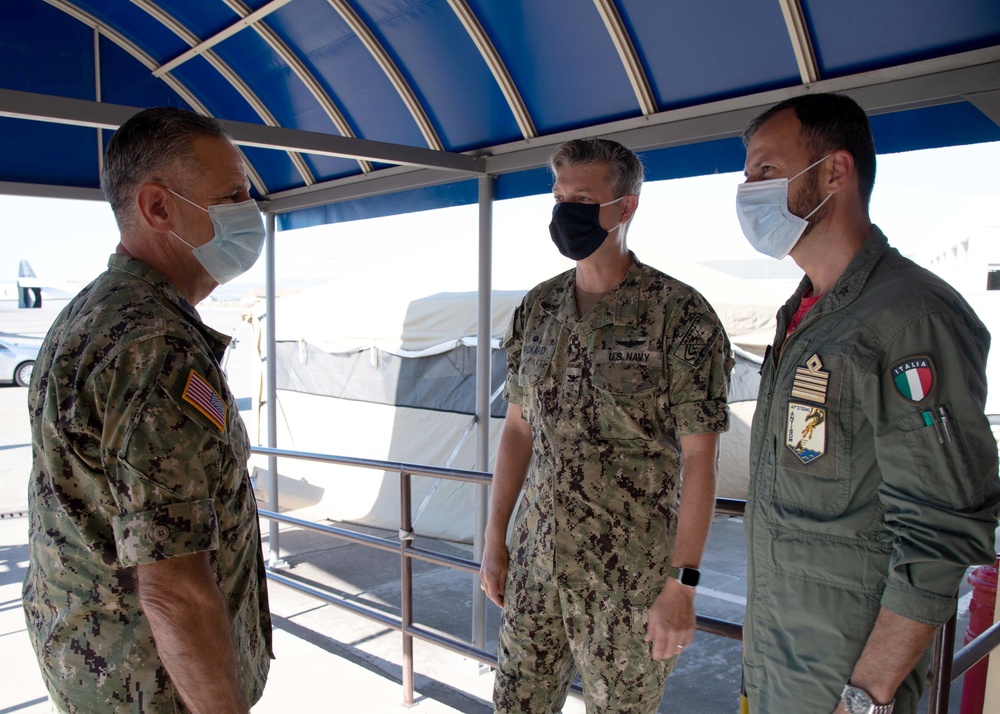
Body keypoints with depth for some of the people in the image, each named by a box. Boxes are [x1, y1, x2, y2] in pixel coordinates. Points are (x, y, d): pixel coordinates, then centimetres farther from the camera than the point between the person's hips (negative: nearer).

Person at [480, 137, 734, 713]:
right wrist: (495, 537, 8)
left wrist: (682, 583, -15)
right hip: (536, 559, 5)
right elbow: (519, 427, 9)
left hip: (630, 575, -5)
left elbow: (700, 457, -13)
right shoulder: (537, 309, 5)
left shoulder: (680, 314, -12)